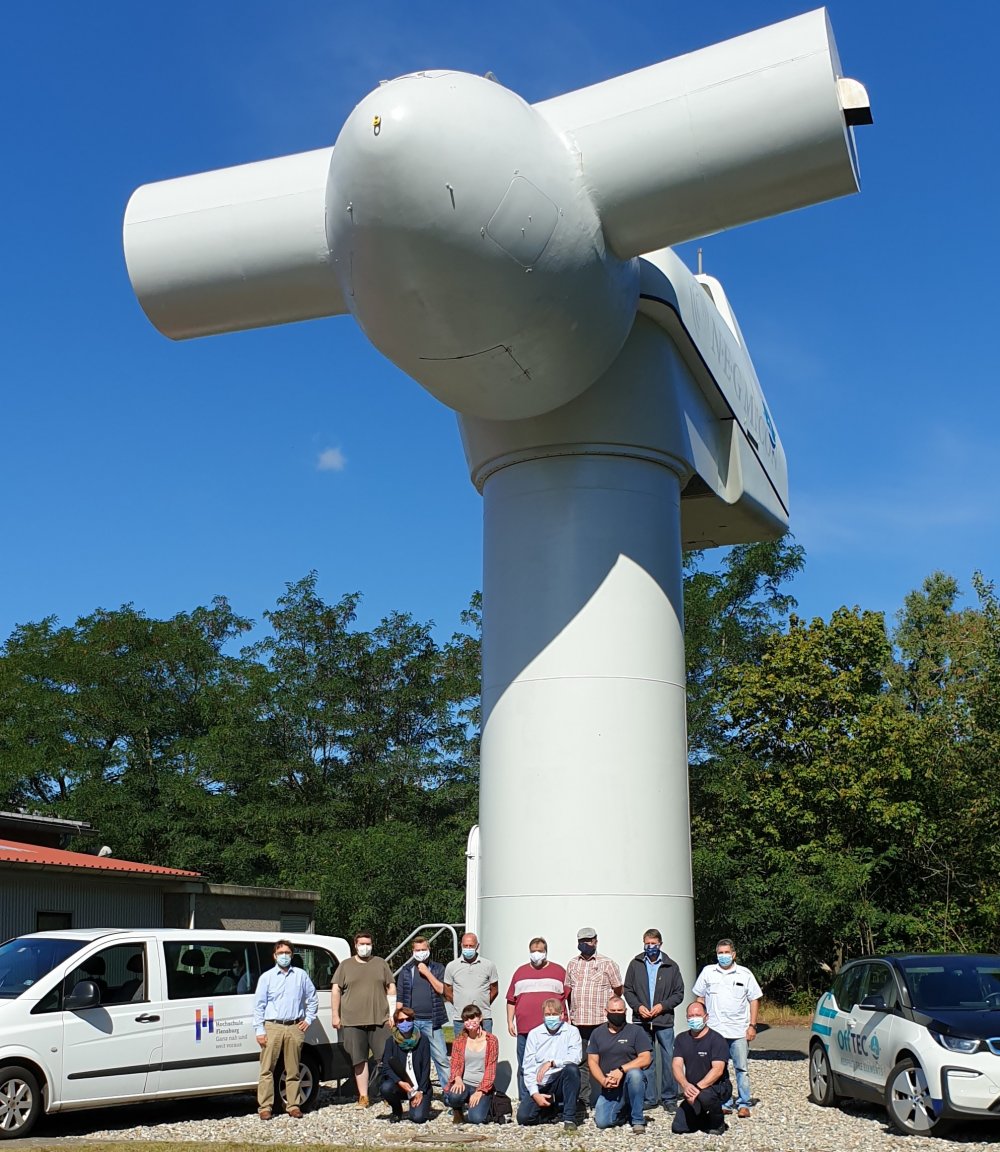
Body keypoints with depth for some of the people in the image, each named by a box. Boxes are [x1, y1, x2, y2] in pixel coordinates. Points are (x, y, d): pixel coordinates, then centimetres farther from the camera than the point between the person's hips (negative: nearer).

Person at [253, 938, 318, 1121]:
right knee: (267, 1069, -5)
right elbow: (259, 1005, 3)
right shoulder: (267, 977, 6)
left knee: (293, 1070, 5)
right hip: (272, 1027, -1)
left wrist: (308, 1019, 10)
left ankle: (293, 1105, 12)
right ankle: (265, 1106, 0)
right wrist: (259, 1030, -4)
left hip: (294, 1028, 2)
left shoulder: (301, 975, 11)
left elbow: (313, 999, 20)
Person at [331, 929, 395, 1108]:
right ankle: (363, 1096, 10)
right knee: (360, 1061, 4)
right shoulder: (345, 966, 9)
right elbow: (335, 991, 7)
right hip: (352, 1021, 0)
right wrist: (336, 1015, 0)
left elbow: (391, 989, 11)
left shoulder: (381, 964, 11)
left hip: (379, 1020, 0)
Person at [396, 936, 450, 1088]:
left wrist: (427, 973, -9)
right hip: (410, 1021, 2)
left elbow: (442, 989, -7)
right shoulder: (406, 970, 11)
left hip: (432, 1021, -2)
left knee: (441, 1058, -5)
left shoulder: (438, 968, 7)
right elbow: (399, 997, 11)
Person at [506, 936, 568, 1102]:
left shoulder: (559, 971, 8)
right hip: (525, 1029, 2)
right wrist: (510, 1021, 7)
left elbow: (568, 998, 6)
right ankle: (525, 1103, 13)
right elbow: (511, 1000, 14)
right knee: (524, 1068, 5)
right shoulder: (520, 972, 14)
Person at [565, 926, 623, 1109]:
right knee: (581, 1062, 6)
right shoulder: (572, 964, 14)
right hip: (578, 1022, 4)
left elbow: (618, 991, 7)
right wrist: (572, 1012, 12)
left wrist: (607, 1007, 7)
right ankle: (584, 1099, 12)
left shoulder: (607, 963, 2)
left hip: (601, 1021, -4)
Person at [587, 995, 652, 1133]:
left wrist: (621, 1070, -21)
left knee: (634, 1073, -36)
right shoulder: (597, 1033, 9)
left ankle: (638, 1120, -20)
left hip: (631, 1083, -3)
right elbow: (592, 1061, 5)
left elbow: (646, 1059, -11)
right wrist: (603, 1080, -13)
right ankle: (622, 1110, 18)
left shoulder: (636, 1031, -1)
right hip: (609, 1088, 3)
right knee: (602, 1122, -17)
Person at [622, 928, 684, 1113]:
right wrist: (638, 1006, -7)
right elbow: (628, 990, 8)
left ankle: (669, 1098, 10)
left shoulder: (671, 966, 3)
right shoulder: (635, 964, 6)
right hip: (641, 1021, 1)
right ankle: (648, 1098, 15)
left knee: (669, 1059, 0)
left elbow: (679, 993, 4)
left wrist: (663, 1006, -10)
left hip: (664, 1021, -1)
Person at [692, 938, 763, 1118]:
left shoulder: (745, 974, 5)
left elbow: (754, 1000, 8)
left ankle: (744, 1104, 7)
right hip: (714, 1030, 1)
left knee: (742, 1068, 0)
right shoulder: (707, 972, 6)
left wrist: (752, 1025, 1)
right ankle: (724, 1103, 13)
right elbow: (700, 998, 12)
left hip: (740, 1031, -1)